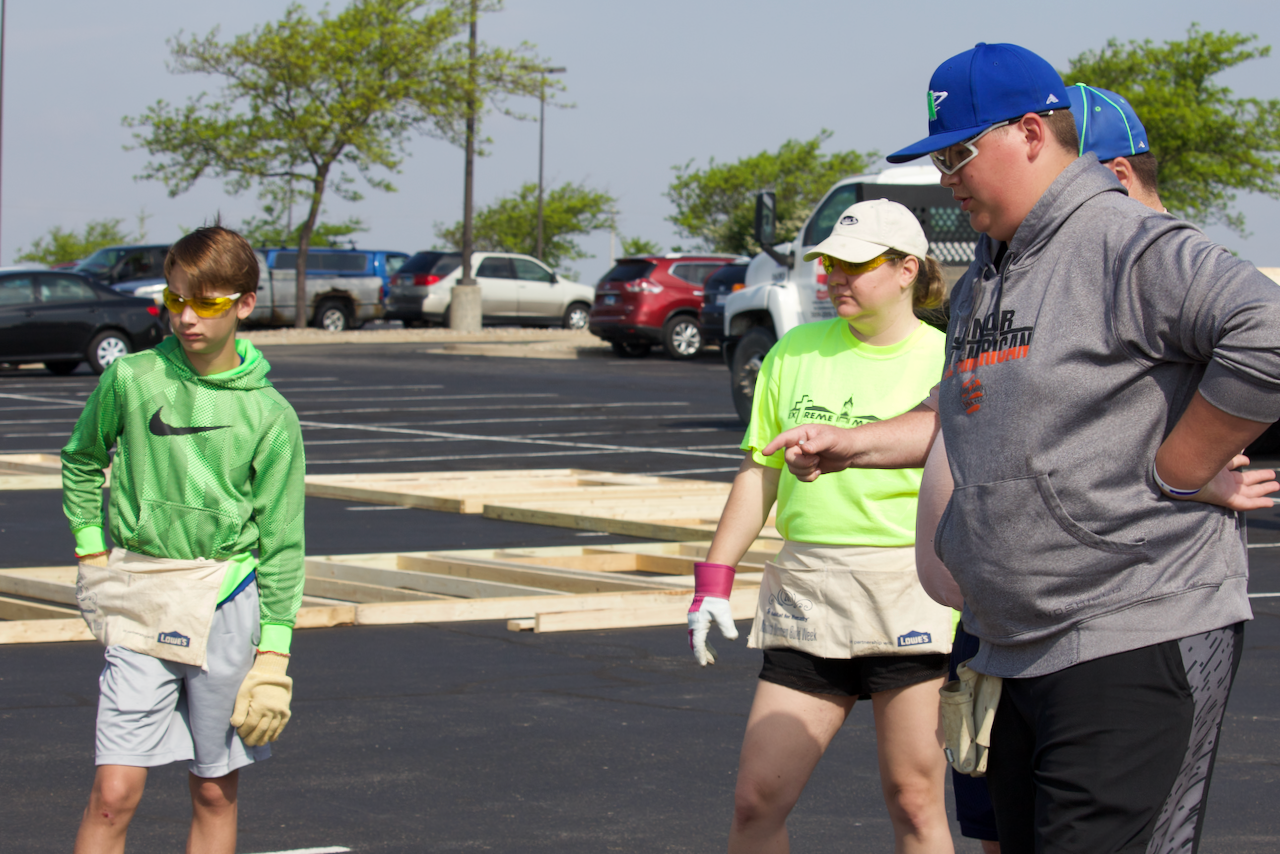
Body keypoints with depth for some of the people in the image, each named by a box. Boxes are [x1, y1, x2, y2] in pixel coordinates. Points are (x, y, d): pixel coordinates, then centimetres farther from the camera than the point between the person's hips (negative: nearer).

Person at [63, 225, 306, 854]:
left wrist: (273, 658, -2)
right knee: (114, 794, -6)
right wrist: (92, 554, 8)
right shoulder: (129, 380, -1)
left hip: (224, 603, 0)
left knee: (215, 795, 9)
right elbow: (80, 464, 18)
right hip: (138, 606, 0)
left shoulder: (269, 417, -2)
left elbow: (281, 543, 1)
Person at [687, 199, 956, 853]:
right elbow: (759, 474, 15)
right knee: (757, 799, 1)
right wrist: (713, 579, 9)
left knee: (914, 800, -1)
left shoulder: (943, 362, 1)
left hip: (910, 595, -4)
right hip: (804, 595, 4)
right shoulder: (795, 352, 12)